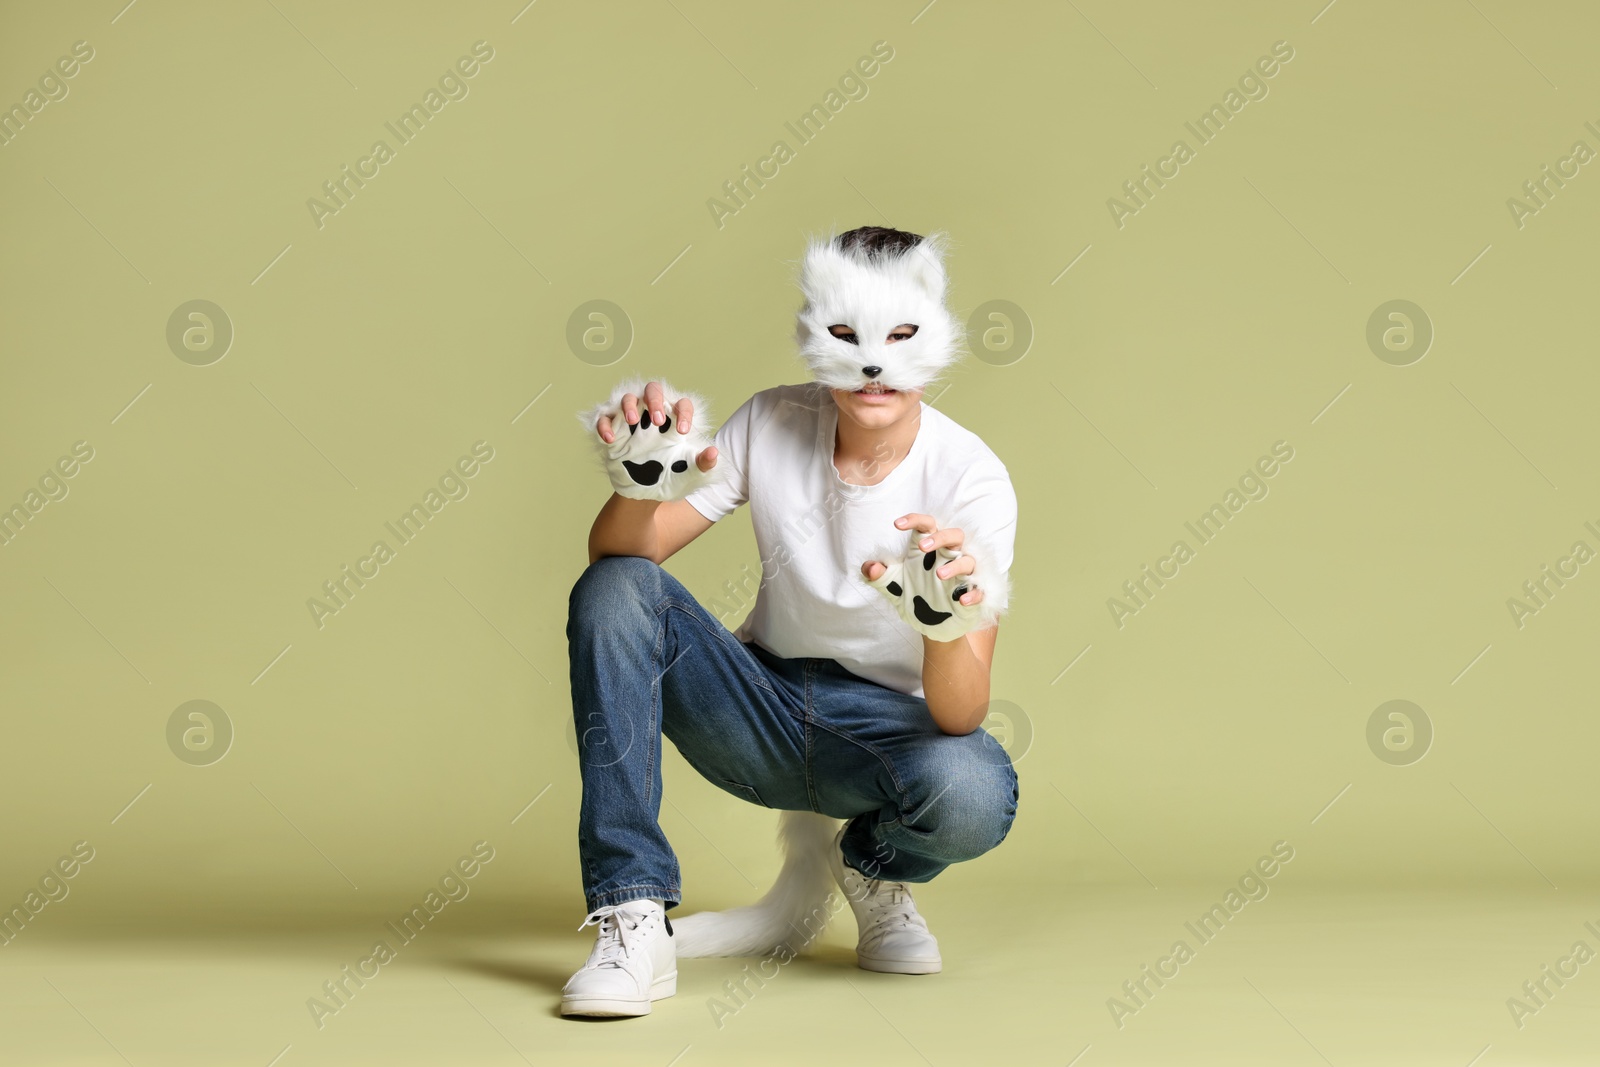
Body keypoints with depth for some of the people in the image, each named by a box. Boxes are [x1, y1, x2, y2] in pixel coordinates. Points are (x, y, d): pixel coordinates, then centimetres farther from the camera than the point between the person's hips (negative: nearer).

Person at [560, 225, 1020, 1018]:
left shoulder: (971, 480, -17)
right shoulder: (773, 424, -8)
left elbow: (960, 718, -25)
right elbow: (619, 554, -11)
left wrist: (945, 627, -48)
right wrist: (641, 489, -34)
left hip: (887, 728, -2)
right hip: (760, 707, 3)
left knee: (973, 793, -37)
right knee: (613, 588, -23)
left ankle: (873, 866, 5)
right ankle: (634, 924, -24)